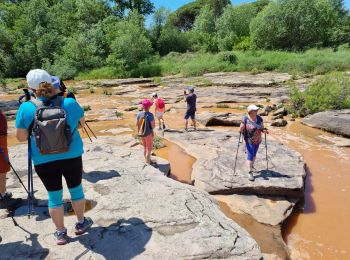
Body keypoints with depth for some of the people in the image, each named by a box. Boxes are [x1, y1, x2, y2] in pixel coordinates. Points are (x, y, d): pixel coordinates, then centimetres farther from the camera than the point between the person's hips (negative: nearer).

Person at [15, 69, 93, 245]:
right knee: (76, 189, 18)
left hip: (43, 160, 0)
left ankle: (61, 233, 26)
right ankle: (81, 223, 34)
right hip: (72, 156, 1)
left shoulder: (25, 108, -8)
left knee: (54, 195, 13)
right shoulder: (70, 103, -6)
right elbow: (82, 123, 9)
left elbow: (21, 137, -3)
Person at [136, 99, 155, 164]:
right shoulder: (150, 115, -24)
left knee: (145, 148, 24)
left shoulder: (139, 114, -5)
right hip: (148, 134, -6)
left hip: (141, 133, 6)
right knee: (149, 150, 7)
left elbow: (137, 124, 4)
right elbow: (153, 125, -19)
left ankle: (147, 162, 39)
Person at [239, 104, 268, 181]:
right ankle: (250, 172, 0)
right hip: (249, 140, -5)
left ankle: (252, 166, 43)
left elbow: (262, 128, 2)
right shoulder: (245, 119, -19)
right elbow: (241, 129, -16)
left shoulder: (259, 118, -5)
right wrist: (241, 130, -38)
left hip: (257, 140, 5)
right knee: (250, 155, -8)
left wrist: (264, 130, -18)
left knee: (254, 154, 21)